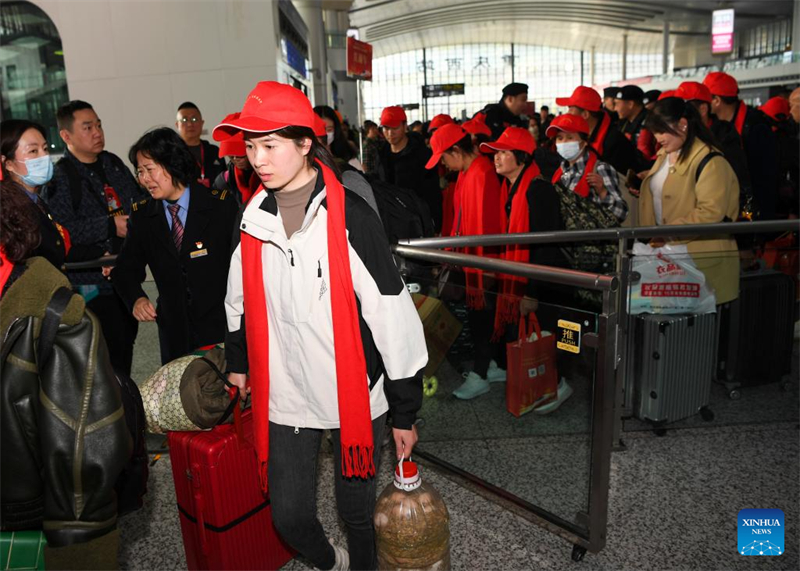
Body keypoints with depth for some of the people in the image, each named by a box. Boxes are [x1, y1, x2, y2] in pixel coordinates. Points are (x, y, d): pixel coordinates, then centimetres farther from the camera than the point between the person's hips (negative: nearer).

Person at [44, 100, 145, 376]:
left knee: (127, 342, 19)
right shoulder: (59, 177, -12)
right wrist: (110, 226, -21)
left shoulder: (114, 164, 10)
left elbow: (140, 198, 23)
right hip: (92, 283, -7)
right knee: (111, 351, -6)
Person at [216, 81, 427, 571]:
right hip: (285, 395, 4)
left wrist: (405, 412, -10)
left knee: (357, 511, 12)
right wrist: (238, 362, 24)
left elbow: (393, 319, -14)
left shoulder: (350, 217, -16)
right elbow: (241, 299, 18)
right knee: (290, 516, 11)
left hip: (355, 394, -4)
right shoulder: (255, 217, 1)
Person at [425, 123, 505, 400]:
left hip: (482, 258, -9)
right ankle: (492, 366, 30)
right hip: (470, 255, 9)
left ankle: (479, 376, 14)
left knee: (480, 314, 2)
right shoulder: (466, 172, 9)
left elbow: (485, 222, -22)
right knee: (482, 314, 16)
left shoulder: (481, 174, -20)